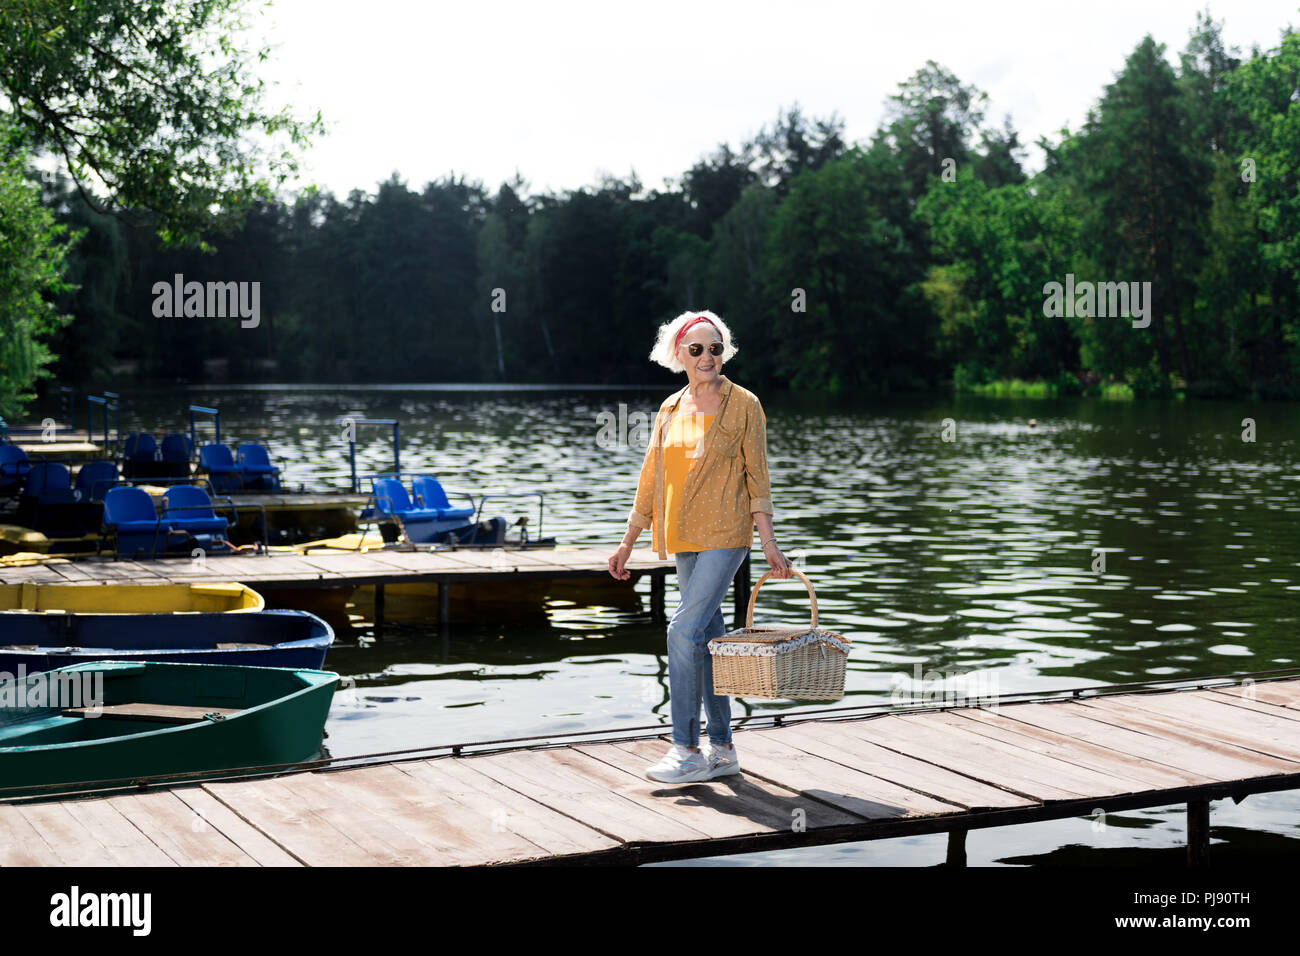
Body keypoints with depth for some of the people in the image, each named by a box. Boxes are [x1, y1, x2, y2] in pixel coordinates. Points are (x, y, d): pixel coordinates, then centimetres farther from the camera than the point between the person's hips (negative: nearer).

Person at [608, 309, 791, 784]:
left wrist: (769, 543, -8)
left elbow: (757, 476, -4)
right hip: (684, 539, 6)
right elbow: (651, 479, 14)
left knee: (685, 631, -15)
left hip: (725, 535, -6)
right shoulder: (670, 410, 11)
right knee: (707, 638, 9)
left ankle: (687, 750, -9)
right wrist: (627, 544, 14)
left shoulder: (743, 404, -4)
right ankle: (723, 750, 17)